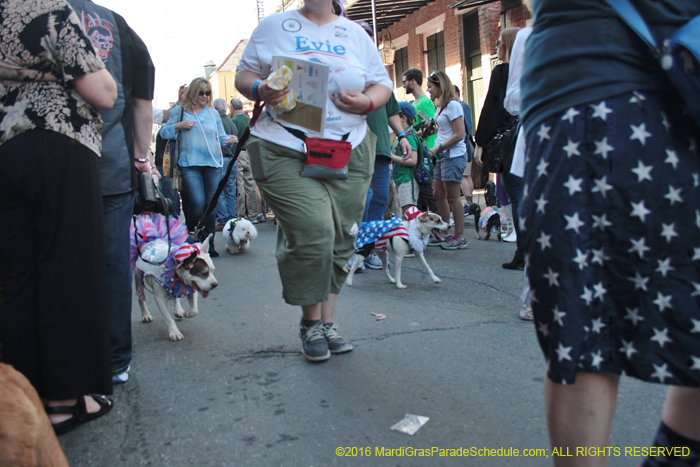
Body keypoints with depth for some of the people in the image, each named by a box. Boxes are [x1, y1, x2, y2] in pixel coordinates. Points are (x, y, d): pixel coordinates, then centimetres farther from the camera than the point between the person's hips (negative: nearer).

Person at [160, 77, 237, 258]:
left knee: (211, 204, 2)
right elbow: (164, 133, 9)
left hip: (212, 164, 3)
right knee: (197, 202, -14)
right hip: (190, 164, -3)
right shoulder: (179, 111, 11)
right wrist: (180, 125, -7)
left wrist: (229, 140, -4)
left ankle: (208, 244, 12)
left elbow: (221, 137, 18)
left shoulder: (213, 113, 18)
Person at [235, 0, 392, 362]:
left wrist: (367, 102, -6)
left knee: (339, 239, 2)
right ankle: (311, 322, 6)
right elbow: (244, 74, 13)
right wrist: (259, 90, -11)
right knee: (312, 232, -16)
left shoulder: (355, 34, 17)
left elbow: (383, 84, 17)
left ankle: (326, 321, 18)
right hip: (284, 152, -3)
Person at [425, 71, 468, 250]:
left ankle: (459, 237, 2)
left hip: (454, 155, -10)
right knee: (438, 194, 11)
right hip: (443, 155, 10)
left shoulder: (453, 105, -12)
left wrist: (439, 147, -13)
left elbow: (459, 135, -16)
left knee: (452, 197, -6)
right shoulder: (440, 106, 16)